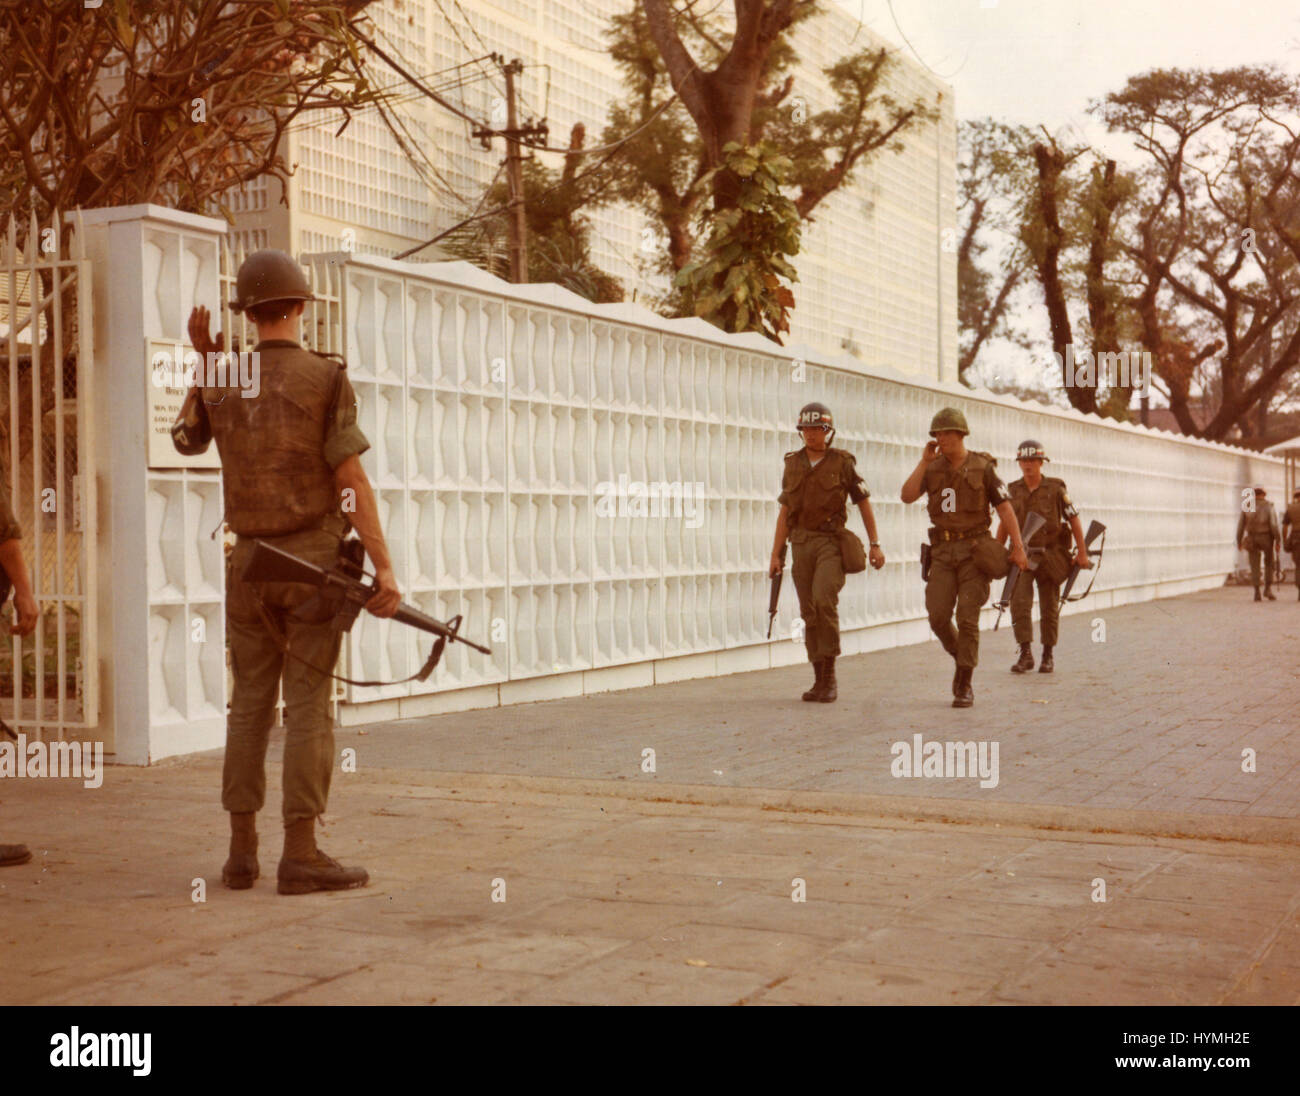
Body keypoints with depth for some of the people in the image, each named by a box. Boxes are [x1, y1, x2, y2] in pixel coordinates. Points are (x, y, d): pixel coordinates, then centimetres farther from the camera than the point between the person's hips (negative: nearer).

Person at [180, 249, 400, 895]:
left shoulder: (222, 385, 6)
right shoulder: (325, 380, -6)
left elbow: (187, 441, 28)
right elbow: (351, 482, -13)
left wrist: (204, 361, 21)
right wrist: (385, 569, -14)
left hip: (249, 563, 4)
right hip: (313, 560, -4)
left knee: (250, 704, 10)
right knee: (308, 705, -4)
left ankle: (241, 852, 12)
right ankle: (301, 855, -5)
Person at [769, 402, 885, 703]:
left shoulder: (843, 463, -1)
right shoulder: (793, 465, 9)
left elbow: (864, 504, 3)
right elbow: (784, 513, 10)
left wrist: (875, 546, -2)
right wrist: (775, 555, 4)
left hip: (832, 542, -4)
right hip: (802, 544, 4)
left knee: (824, 600, -24)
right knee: (810, 613, 2)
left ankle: (829, 673, -13)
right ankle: (821, 681, 10)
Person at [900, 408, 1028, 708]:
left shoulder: (982, 467, -3)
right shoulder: (932, 468, 7)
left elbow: (1005, 508, -3)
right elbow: (906, 496, -8)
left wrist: (1018, 547, -10)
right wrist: (924, 461, -10)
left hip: (974, 549, -3)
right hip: (943, 551, 3)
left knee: (967, 618, -9)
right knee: (938, 617, -7)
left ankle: (965, 687, -3)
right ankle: (961, 658, 22)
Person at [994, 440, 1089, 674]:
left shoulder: (1056, 488, -5)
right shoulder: (1013, 491, 2)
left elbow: (1074, 520, -1)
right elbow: (1004, 525, 12)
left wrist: (1082, 552, -5)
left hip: (1050, 556, -1)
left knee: (1049, 607, 6)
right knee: (1019, 602, -15)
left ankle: (1047, 656, 19)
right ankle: (1025, 654, -12)